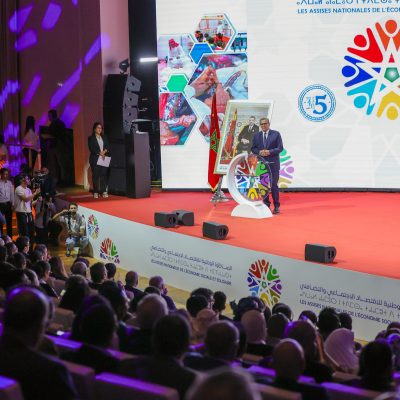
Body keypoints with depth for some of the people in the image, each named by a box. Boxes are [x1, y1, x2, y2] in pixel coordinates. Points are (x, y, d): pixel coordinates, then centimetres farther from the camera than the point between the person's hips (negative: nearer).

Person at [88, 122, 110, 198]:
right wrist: (100, 153, -15)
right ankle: (95, 192, -3)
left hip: (104, 159, 3)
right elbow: (92, 148, -7)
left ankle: (104, 191, -2)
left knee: (104, 175, -3)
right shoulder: (91, 138, 4)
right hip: (95, 159, -3)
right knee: (95, 176, -4)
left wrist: (104, 152, -10)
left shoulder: (104, 138, 17)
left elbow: (108, 147, 9)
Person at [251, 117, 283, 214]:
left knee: (274, 185, -4)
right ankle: (266, 205, 15)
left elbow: (280, 148, -3)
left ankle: (276, 206, 4)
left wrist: (270, 152, -16)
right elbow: (253, 148, 10)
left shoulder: (276, 134, 2)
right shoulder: (257, 135, 11)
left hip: (273, 163, -3)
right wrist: (259, 152, -10)